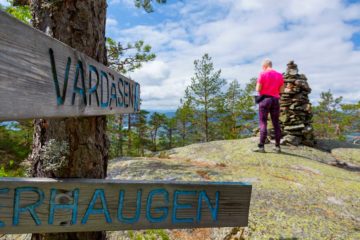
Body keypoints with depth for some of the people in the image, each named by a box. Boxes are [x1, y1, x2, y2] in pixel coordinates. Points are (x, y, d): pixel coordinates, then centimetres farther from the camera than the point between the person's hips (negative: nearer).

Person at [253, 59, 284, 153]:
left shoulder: (262, 74, -5)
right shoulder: (279, 75, 10)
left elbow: (258, 89, -8)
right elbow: (281, 90, 10)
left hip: (265, 99, -4)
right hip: (275, 100, 5)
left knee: (263, 123, -4)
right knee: (276, 123, 9)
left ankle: (261, 146, -8)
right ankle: (277, 146, 11)